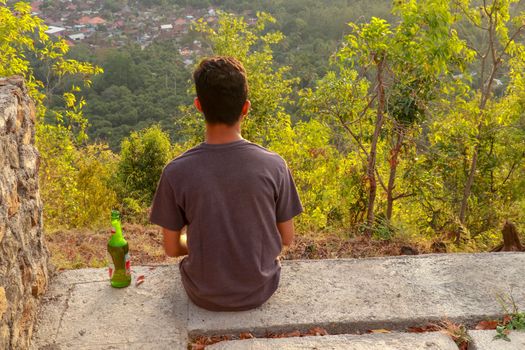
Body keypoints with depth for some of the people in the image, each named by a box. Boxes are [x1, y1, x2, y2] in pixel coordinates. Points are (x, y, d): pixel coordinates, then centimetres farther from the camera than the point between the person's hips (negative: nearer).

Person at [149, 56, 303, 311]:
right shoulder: (274, 166, -19)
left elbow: (172, 249, -10)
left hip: (205, 297, 0)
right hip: (260, 291, 1)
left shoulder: (176, 172, -21)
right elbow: (286, 238, -7)